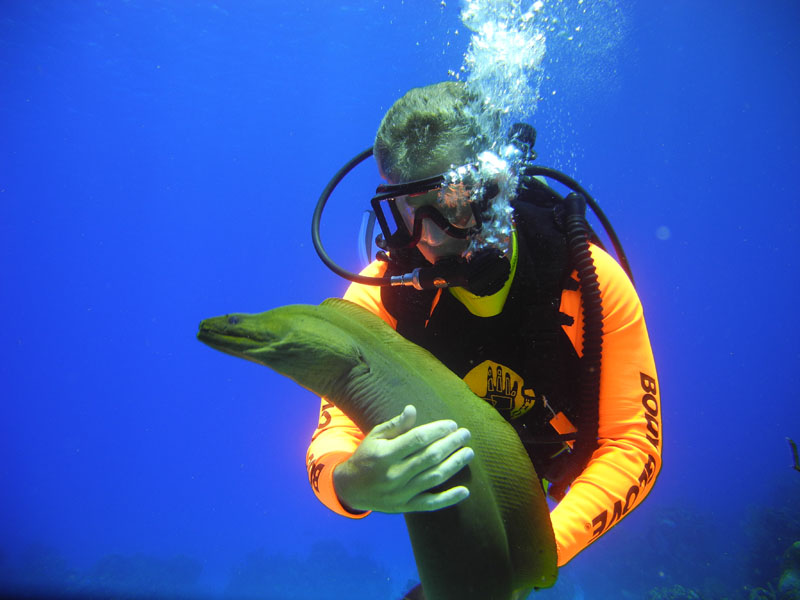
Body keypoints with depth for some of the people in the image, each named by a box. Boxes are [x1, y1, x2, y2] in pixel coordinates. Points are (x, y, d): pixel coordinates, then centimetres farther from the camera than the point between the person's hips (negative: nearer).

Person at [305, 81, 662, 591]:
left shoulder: (591, 280, -31)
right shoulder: (383, 293, -30)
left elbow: (634, 444, -29)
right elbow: (333, 437, -32)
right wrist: (349, 484, -58)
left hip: (567, 470, 0)